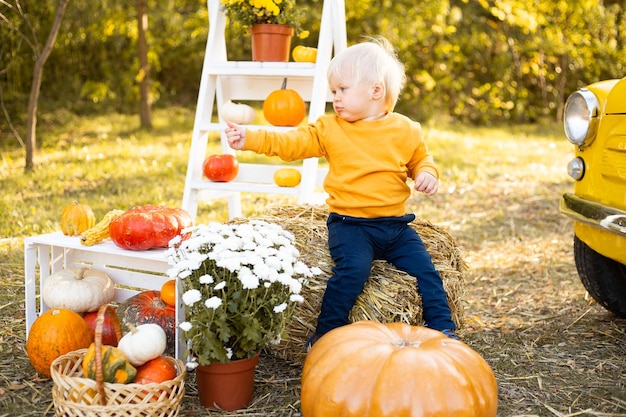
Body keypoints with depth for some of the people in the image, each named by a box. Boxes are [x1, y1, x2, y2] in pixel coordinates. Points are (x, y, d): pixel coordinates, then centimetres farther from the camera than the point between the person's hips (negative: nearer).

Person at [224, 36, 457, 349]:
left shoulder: (406, 130, 6)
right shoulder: (329, 129, 2)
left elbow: (421, 159, 19)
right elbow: (290, 143, -3)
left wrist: (427, 174, -3)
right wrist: (249, 139, -13)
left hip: (395, 224, 3)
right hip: (350, 224, -3)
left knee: (425, 269, -8)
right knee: (352, 269, -26)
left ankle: (443, 330, 8)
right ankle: (324, 335, -14)